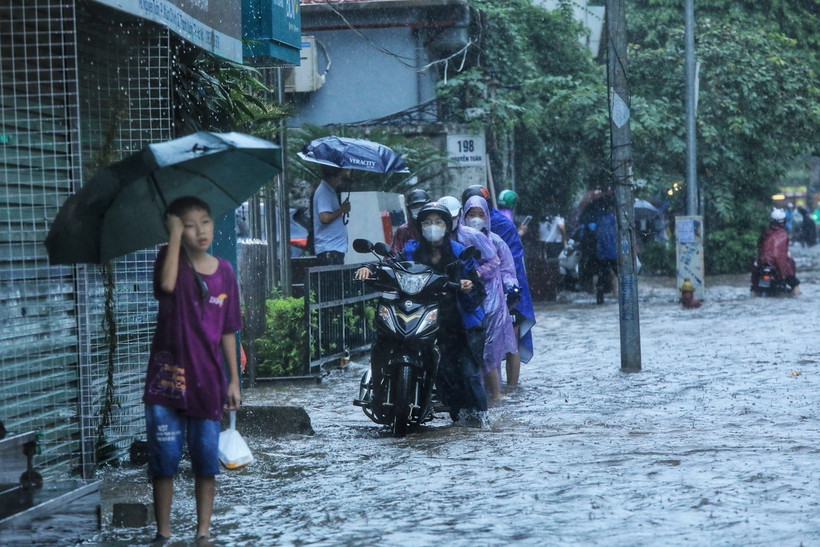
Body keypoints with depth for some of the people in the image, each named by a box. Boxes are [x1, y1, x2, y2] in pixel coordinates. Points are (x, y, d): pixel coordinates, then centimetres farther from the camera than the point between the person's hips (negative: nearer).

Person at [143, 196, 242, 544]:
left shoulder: (224, 271, 5)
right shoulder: (172, 258, -2)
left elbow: (228, 331, 9)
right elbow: (168, 283, -27)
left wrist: (234, 380, 7)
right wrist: (175, 234, -19)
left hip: (207, 380, 2)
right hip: (168, 378, -2)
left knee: (206, 460, 5)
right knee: (164, 458, 1)